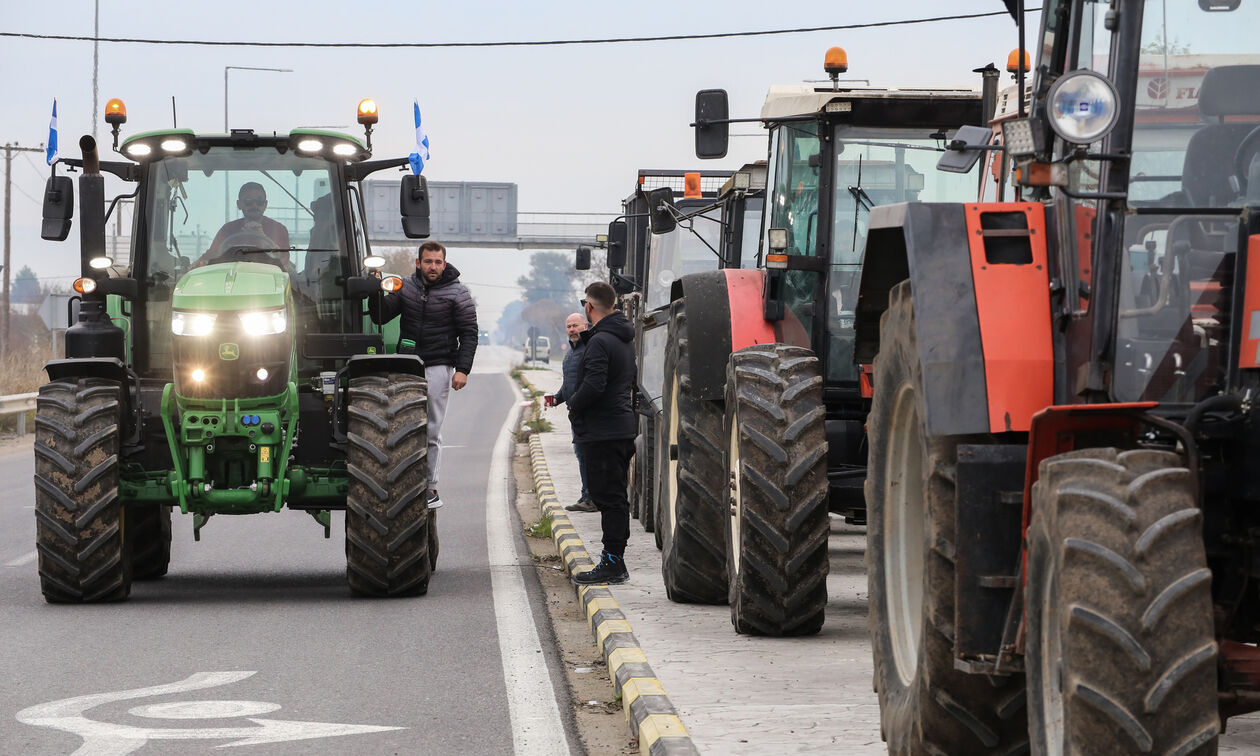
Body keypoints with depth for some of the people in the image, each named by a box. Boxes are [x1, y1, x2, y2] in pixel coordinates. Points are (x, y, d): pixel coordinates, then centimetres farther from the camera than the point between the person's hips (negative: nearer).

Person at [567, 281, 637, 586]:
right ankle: (615, 563, 18)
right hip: (623, 428, 10)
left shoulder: (600, 342, -17)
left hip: (602, 432, -10)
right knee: (615, 498, 13)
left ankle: (612, 564, -8)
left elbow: (594, 386, -25)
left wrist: (573, 404, -8)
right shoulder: (625, 340, 15)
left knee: (609, 498, -8)